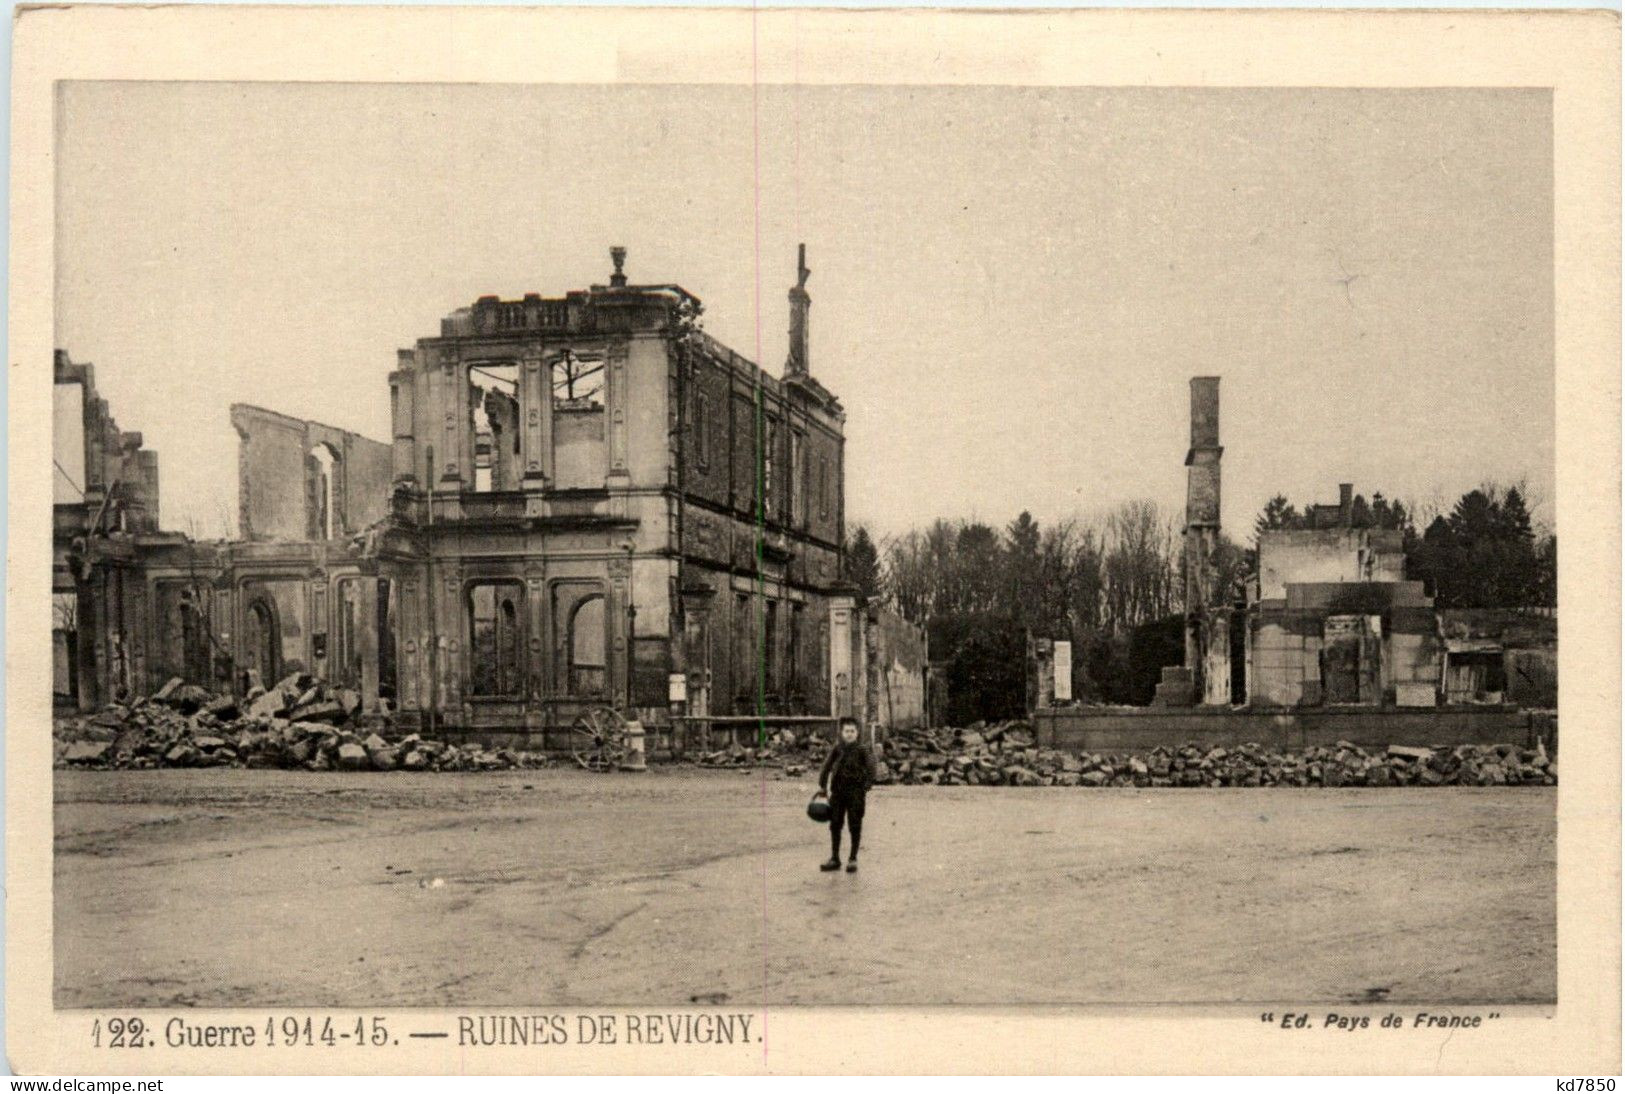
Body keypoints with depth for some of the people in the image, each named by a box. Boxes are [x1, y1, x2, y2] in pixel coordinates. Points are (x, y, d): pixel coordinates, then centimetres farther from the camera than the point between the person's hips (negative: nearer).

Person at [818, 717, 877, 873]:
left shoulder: (862, 750, -5)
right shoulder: (837, 749, 4)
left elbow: (870, 769, -11)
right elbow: (827, 766, 10)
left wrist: (867, 789, -20)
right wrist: (822, 786, 7)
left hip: (856, 792, -4)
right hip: (838, 792, 4)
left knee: (855, 826, 2)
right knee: (835, 825, 7)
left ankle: (853, 860, 11)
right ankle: (834, 859, 16)